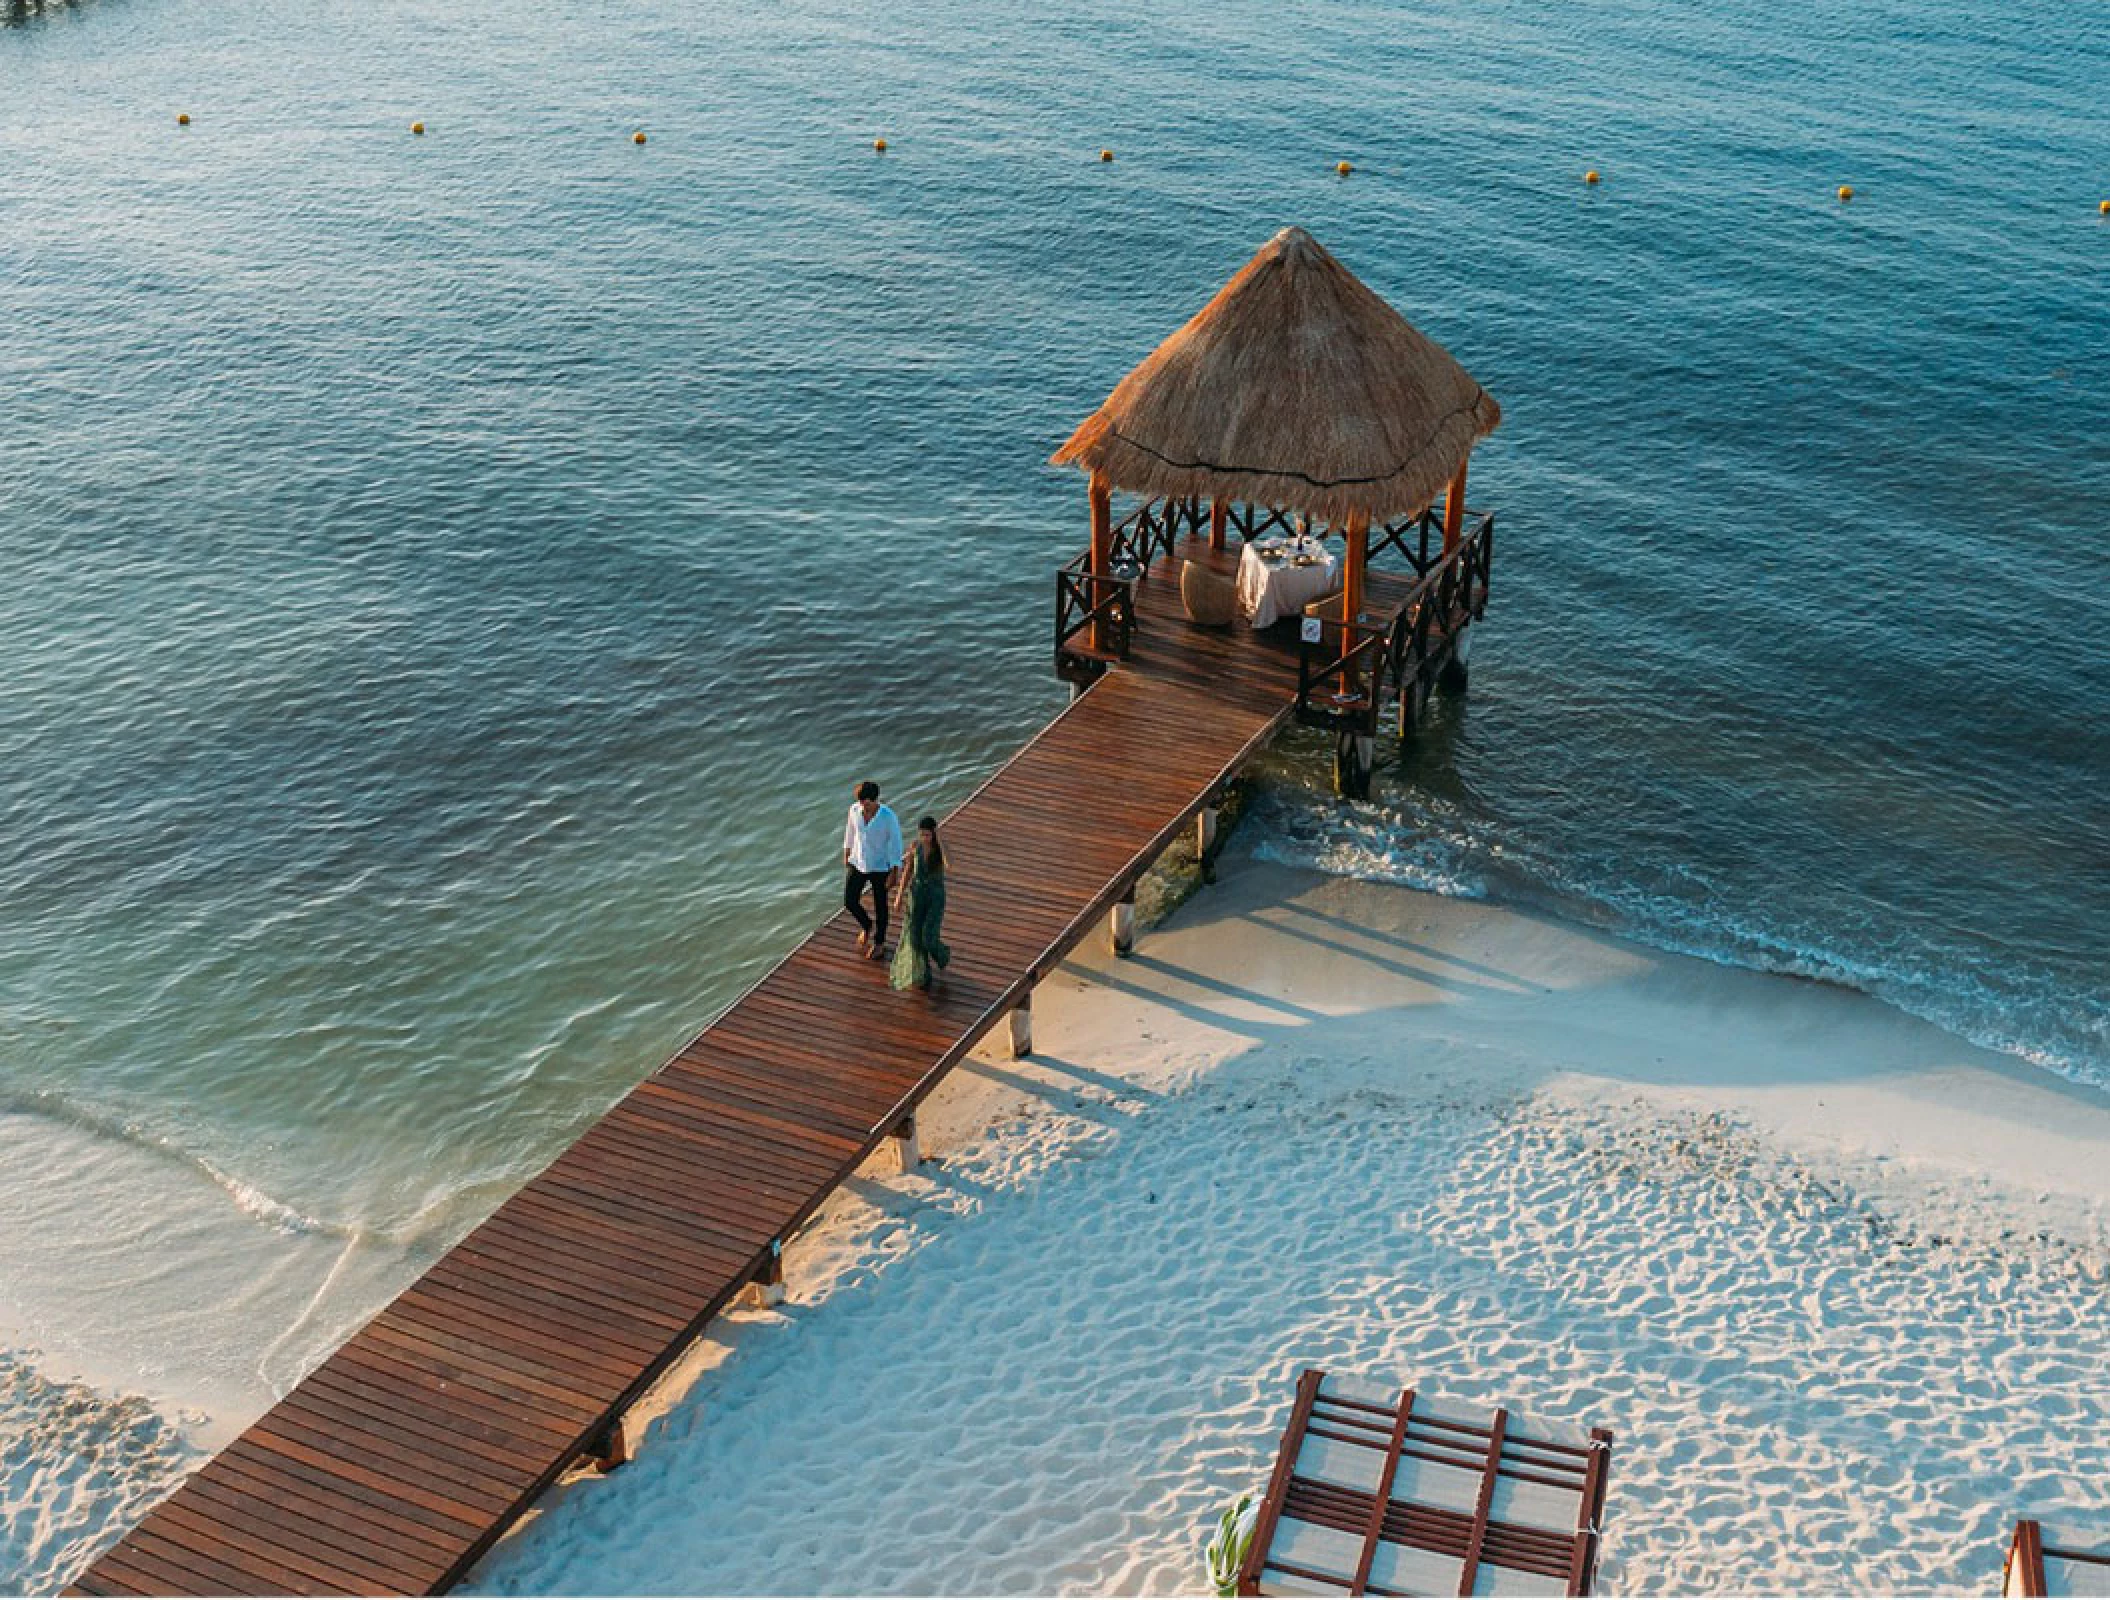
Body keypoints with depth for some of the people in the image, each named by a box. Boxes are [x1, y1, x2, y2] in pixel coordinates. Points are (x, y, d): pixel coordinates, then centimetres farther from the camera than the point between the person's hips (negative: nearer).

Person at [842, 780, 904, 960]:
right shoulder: (855, 809, -12)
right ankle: (867, 927, 36)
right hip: (857, 864, 4)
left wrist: (893, 874, -15)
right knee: (850, 902, 4)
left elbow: (895, 845, -16)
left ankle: (879, 943, 35)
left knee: (880, 906, 12)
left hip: (879, 867, -4)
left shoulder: (889, 817, -25)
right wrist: (846, 854, 16)